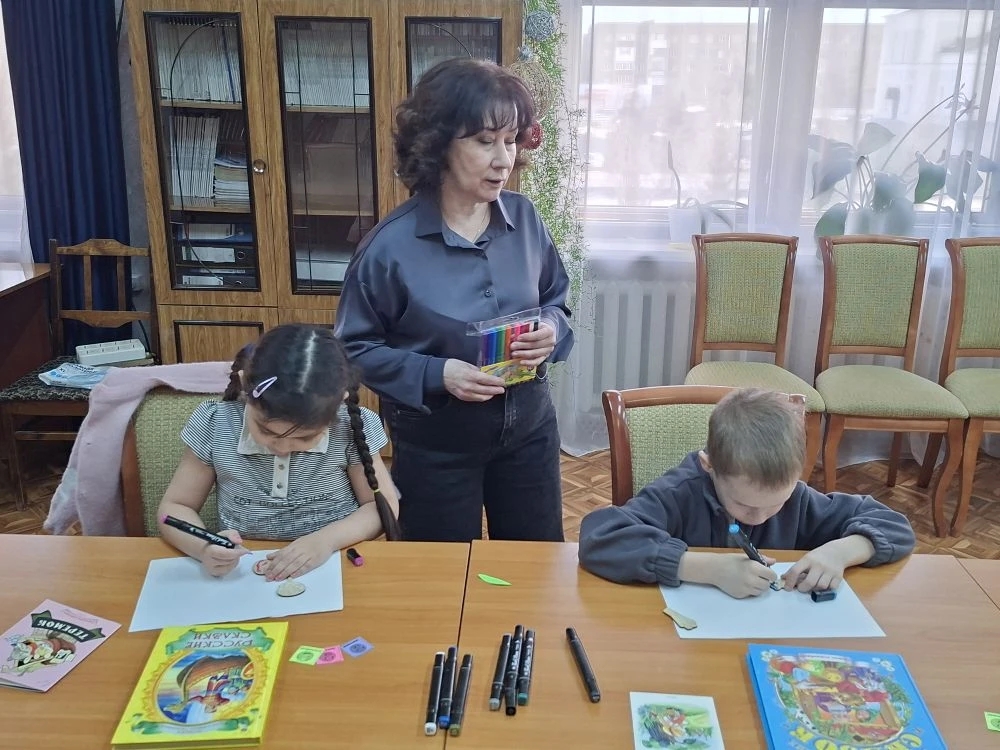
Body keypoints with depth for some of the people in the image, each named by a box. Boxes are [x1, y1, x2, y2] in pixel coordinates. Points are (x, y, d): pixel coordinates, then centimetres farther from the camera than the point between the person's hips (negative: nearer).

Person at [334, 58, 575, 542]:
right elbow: (356, 348, -11)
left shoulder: (525, 219, -6)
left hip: (528, 428, 4)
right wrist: (435, 375, -24)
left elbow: (555, 300, 9)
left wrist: (551, 330, -14)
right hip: (435, 443, -3)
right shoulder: (391, 244, -19)